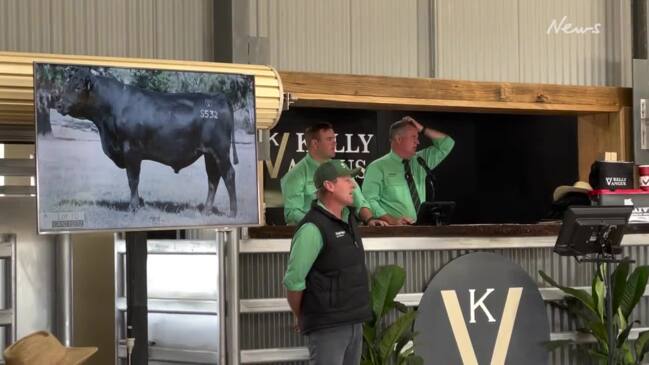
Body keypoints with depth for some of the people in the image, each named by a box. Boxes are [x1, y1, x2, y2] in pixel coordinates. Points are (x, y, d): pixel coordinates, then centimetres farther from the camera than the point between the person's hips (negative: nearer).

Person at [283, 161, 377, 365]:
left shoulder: (349, 219, 12)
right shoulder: (313, 228, -15)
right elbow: (293, 281, -14)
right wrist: (301, 318, -2)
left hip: (354, 322, 8)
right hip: (327, 326, -8)